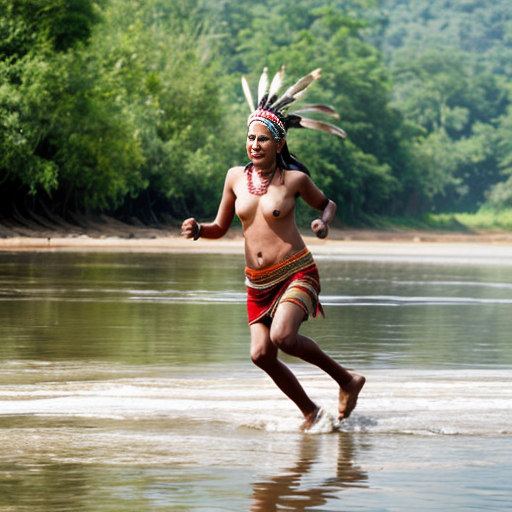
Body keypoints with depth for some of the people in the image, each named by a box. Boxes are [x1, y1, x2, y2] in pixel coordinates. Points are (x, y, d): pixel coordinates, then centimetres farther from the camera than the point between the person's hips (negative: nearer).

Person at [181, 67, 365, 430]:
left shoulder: (294, 179, -4)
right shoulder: (236, 177, 5)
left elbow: (327, 203, 14)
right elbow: (220, 228, 14)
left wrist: (325, 223, -8)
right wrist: (198, 230, -8)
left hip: (296, 274, -5)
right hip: (258, 283, 5)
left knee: (283, 337, -28)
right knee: (261, 353, -8)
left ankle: (347, 379, -5)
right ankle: (310, 412, 13)